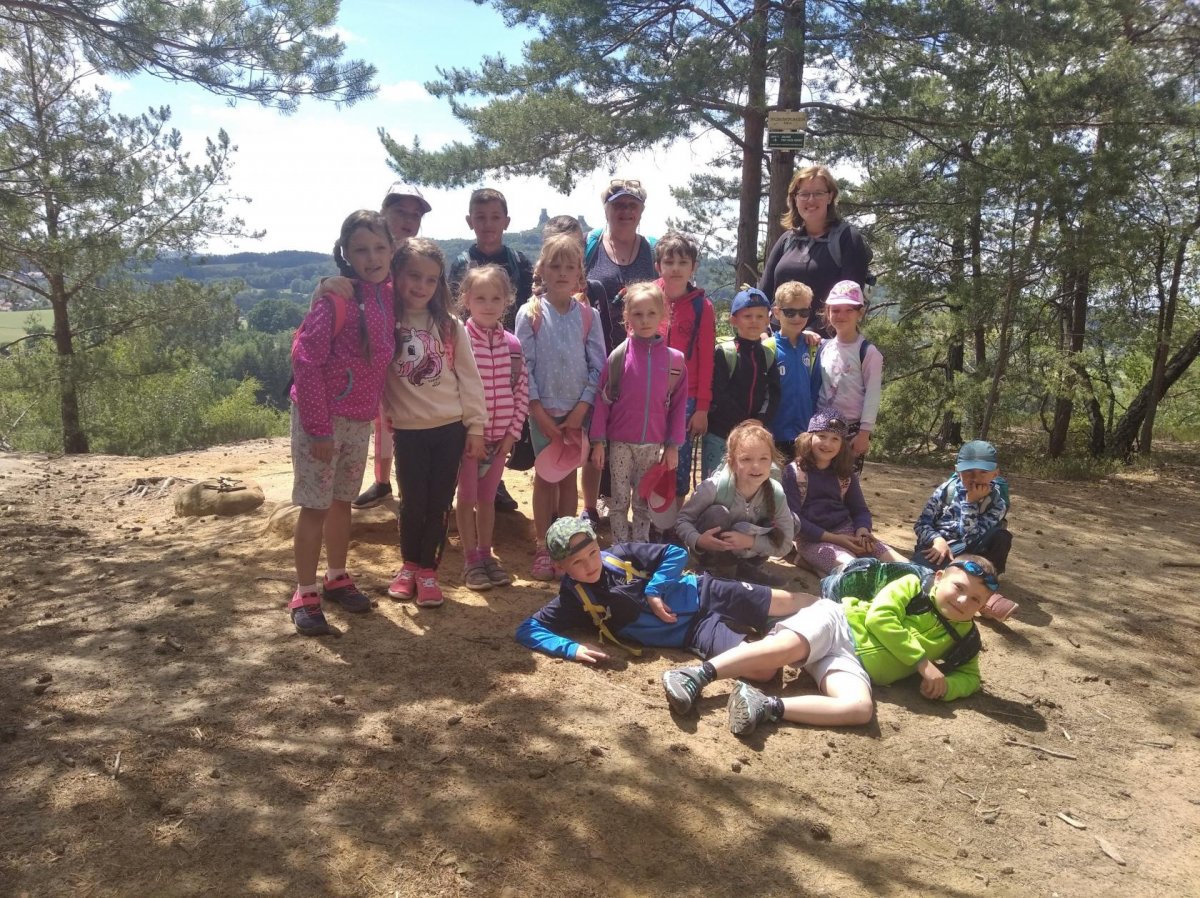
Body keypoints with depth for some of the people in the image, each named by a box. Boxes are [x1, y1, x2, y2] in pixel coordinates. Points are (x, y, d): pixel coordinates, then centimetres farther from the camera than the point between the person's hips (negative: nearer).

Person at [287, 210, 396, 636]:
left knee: (342, 500, 17)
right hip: (321, 415, -6)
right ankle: (305, 595, 12)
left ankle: (337, 578, 32)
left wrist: (376, 410, 4)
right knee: (315, 505, 1)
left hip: (360, 419, 6)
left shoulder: (388, 296, 3)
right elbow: (305, 361, -18)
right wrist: (319, 428, -19)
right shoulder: (335, 298, -16)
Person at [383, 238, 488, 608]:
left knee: (439, 504, 6)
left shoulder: (450, 326, 0)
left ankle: (427, 570, 21)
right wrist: (386, 413, -12)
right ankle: (409, 566, 28)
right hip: (408, 430, -1)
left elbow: (469, 378, 1)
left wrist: (476, 427, -1)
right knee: (413, 502, 6)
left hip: (450, 428, 1)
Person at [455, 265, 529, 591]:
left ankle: (486, 556, 26)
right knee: (467, 497, 7)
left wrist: (512, 432, -1)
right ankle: (471, 561, 17)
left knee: (487, 498, 15)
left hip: (501, 435, 4)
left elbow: (521, 391, 4)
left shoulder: (512, 344, 2)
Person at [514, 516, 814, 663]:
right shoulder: (573, 600, -10)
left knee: (784, 602, 5)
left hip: (702, 594, 2)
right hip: (695, 633, -2)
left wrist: (654, 591, -15)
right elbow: (527, 630, -16)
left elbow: (676, 553, -1)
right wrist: (572, 648, -31)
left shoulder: (621, 555, -7)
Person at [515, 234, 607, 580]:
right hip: (544, 409, -1)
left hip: (578, 410, 1)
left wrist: (580, 411, -9)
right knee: (545, 476, 7)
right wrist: (540, 413, -11)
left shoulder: (587, 315, 0)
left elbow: (598, 366, -1)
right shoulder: (530, 314, -4)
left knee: (569, 476, 10)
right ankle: (543, 548, 16)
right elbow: (524, 366, -6)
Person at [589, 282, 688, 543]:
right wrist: (598, 442, -6)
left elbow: (679, 405, 2)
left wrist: (673, 445, 2)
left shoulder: (675, 359, -3)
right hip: (620, 442, -1)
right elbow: (602, 400, -4)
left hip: (653, 444, 1)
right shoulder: (619, 355, -7)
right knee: (619, 500, 8)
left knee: (644, 502, 14)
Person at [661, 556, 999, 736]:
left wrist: (946, 685, -1)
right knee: (789, 646, -37)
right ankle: (698, 675, -41)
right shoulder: (913, 585, 4)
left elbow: (971, 677, 23)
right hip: (837, 623, -3)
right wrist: (923, 663, -8)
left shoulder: (964, 639, 18)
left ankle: (768, 707, -40)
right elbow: (880, 618, -8)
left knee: (860, 709, -32)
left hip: (852, 663, 3)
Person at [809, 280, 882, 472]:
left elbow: (872, 395, -9)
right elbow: (815, 387, 10)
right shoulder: (824, 347, 6)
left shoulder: (868, 351, -7)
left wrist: (864, 432, -11)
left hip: (852, 428, -4)